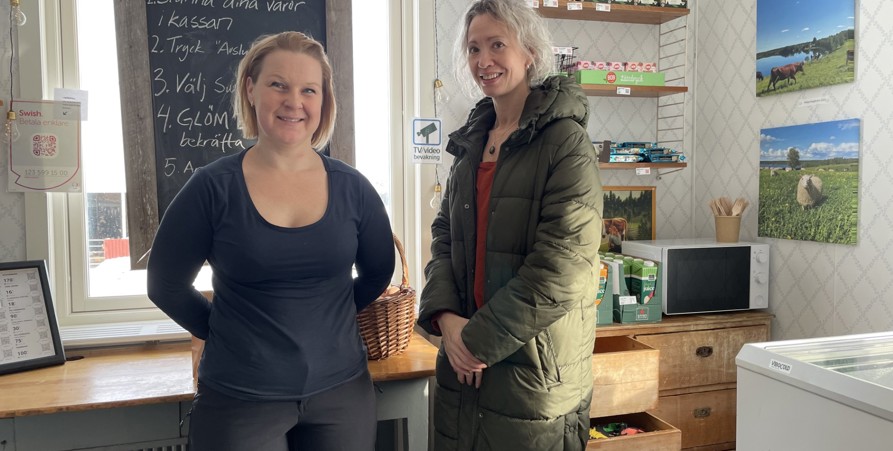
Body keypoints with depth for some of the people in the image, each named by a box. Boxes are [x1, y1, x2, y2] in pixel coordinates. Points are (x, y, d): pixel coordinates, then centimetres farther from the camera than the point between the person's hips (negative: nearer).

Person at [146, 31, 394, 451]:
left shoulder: (352, 188, -3)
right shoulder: (213, 188, -9)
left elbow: (377, 273, 10)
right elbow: (166, 286, 0)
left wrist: (324, 320, 6)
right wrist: (231, 332, 3)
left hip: (342, 392, 3)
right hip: (238, 400, -2)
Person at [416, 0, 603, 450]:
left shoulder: (566, 142, -12)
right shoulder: (471, 142, 8)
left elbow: (561, 266, -19)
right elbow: (444, 234, 7)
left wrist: (481, 340, -15)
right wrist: (445, 316, -9)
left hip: (536, 366, -5)